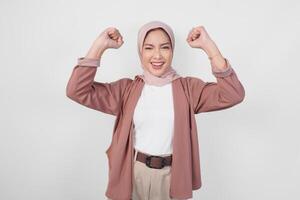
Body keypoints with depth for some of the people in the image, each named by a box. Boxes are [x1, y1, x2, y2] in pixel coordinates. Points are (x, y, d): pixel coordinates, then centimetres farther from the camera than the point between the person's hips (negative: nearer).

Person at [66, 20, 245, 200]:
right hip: (133, 173, 1)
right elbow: (77, 91, -10)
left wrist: (209, 46, -22)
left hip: (172, 175, 0)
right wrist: (100, 46, -16)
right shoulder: (127, 88, -3)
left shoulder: (188, 87, -5)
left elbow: (233, 95, -19)